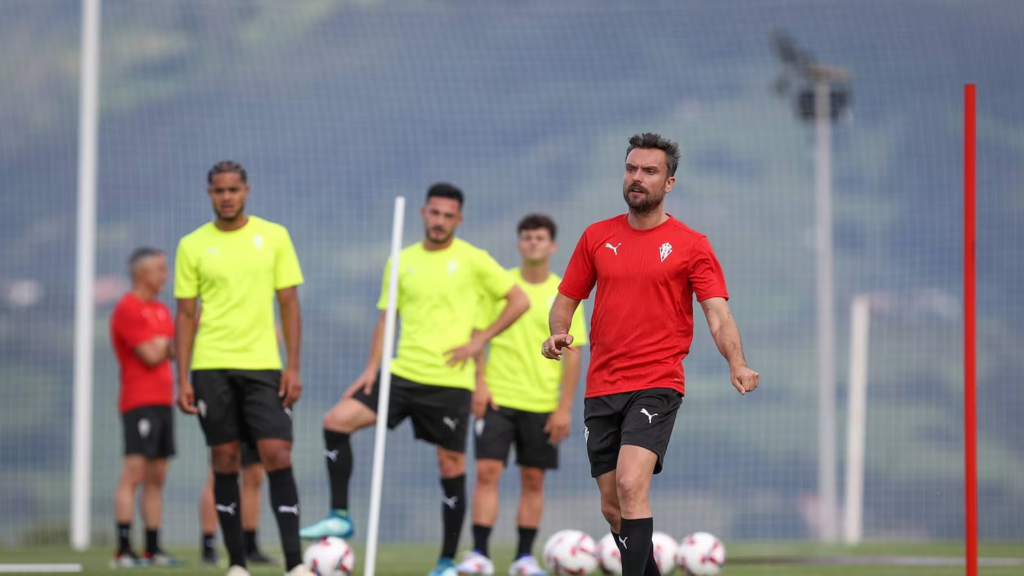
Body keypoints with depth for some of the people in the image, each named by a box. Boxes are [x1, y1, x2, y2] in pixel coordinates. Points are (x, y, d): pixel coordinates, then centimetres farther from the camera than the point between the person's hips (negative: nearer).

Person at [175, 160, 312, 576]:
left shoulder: (273, 237, 5)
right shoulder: (192, 246, 5)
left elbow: (289, 304, 5)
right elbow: (186, 314, 6)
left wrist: (293, 367, -2)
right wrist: (182, 378, 0)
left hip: (263, 365, 0)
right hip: (212, 367, 0)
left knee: (278, 457, -10)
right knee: (225, 460, 3)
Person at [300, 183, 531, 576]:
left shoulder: (472, 261, -2)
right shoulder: (402, 262, 9)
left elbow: (519, 300, 1)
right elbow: (387, 318, 15)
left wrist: (480, 340, -6)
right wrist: (372, 367, 4)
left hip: (450, 381, -4)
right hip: (403, 374, 4)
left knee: (452, 466, 0)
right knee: (336, 421, -11)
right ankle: (340, 517, -4)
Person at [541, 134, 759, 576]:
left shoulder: (691, 245, 0)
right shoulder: (597, 237, 11)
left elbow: (717, 314, -7)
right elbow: (567, 298, 17)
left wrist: (737, 365, -24)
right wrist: (557, 335, -6)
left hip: (657, 386, -5)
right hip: (602, 387, 5)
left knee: (631, 484, -23)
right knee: (613, 506, 7)